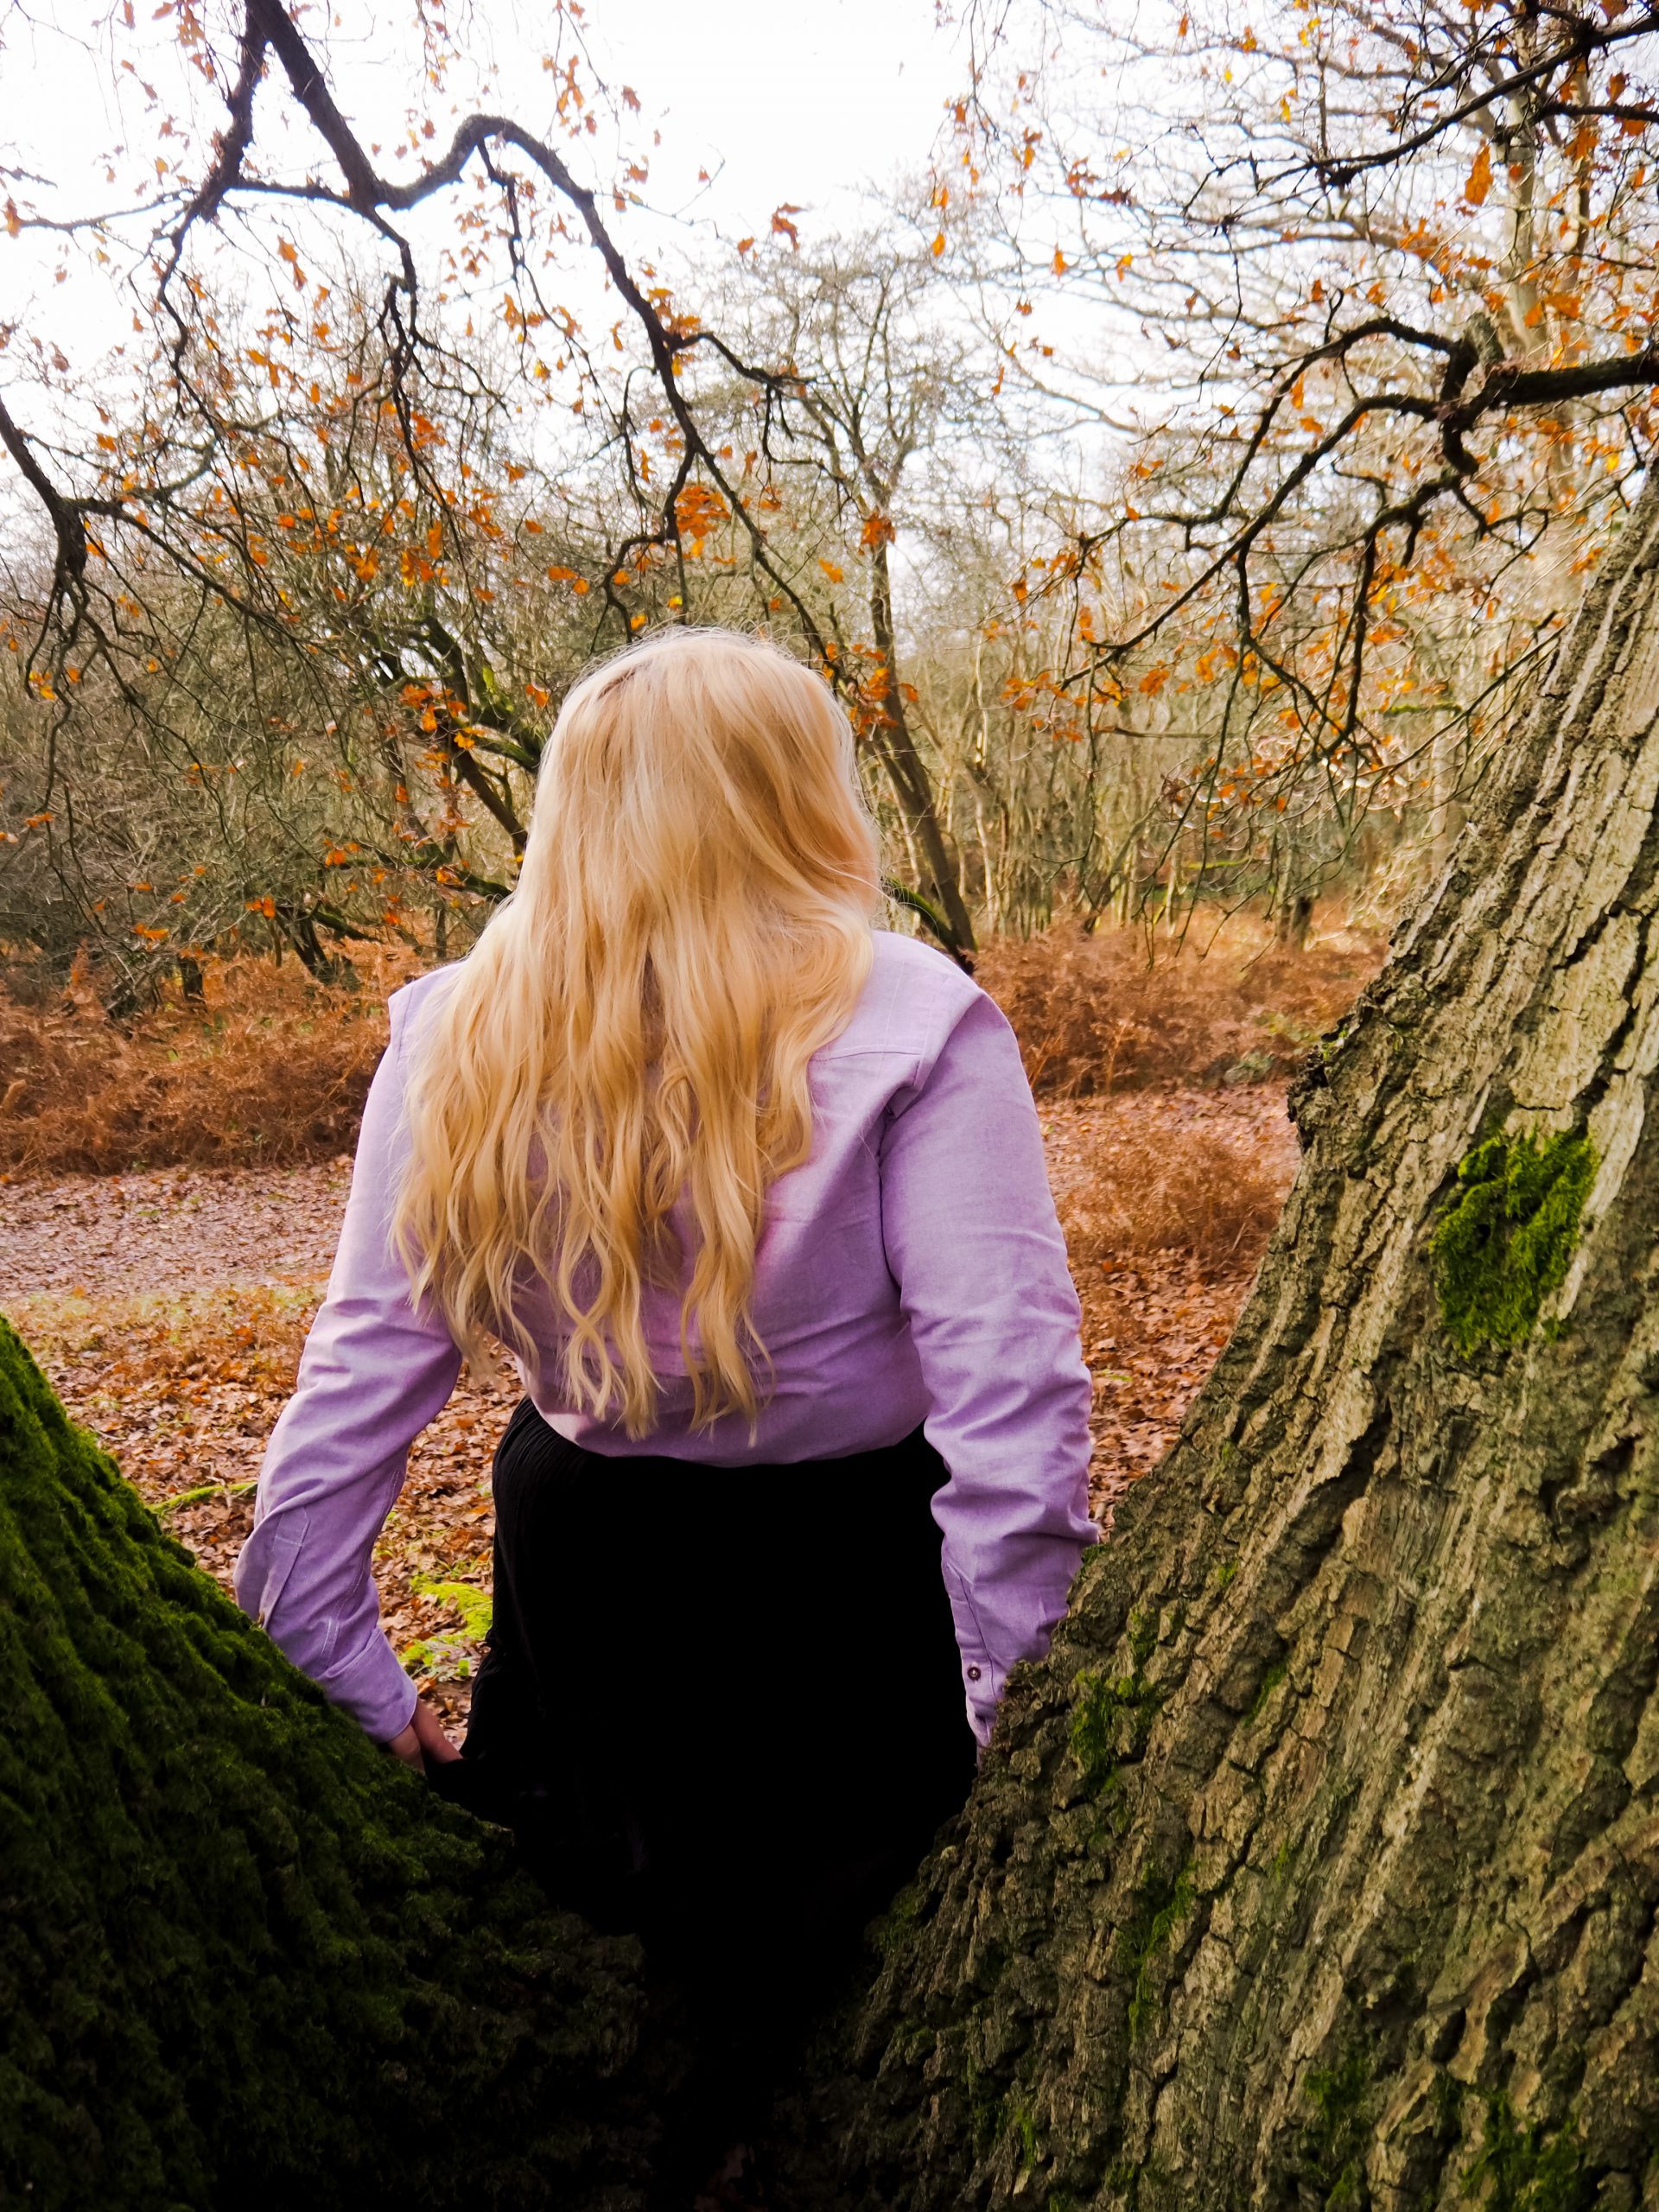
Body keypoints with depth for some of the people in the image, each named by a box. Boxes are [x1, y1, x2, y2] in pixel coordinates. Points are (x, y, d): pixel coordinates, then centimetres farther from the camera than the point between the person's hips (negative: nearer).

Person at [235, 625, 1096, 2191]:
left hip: (584, 1575, 3)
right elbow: (1008, 1387, -21)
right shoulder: (909, 1025, -17)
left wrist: (347, 1688, 4)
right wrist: (1023, 1698, -12)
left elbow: (359, 1375, -5)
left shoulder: (453, 1040, -7)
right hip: (856, 1586, -2)